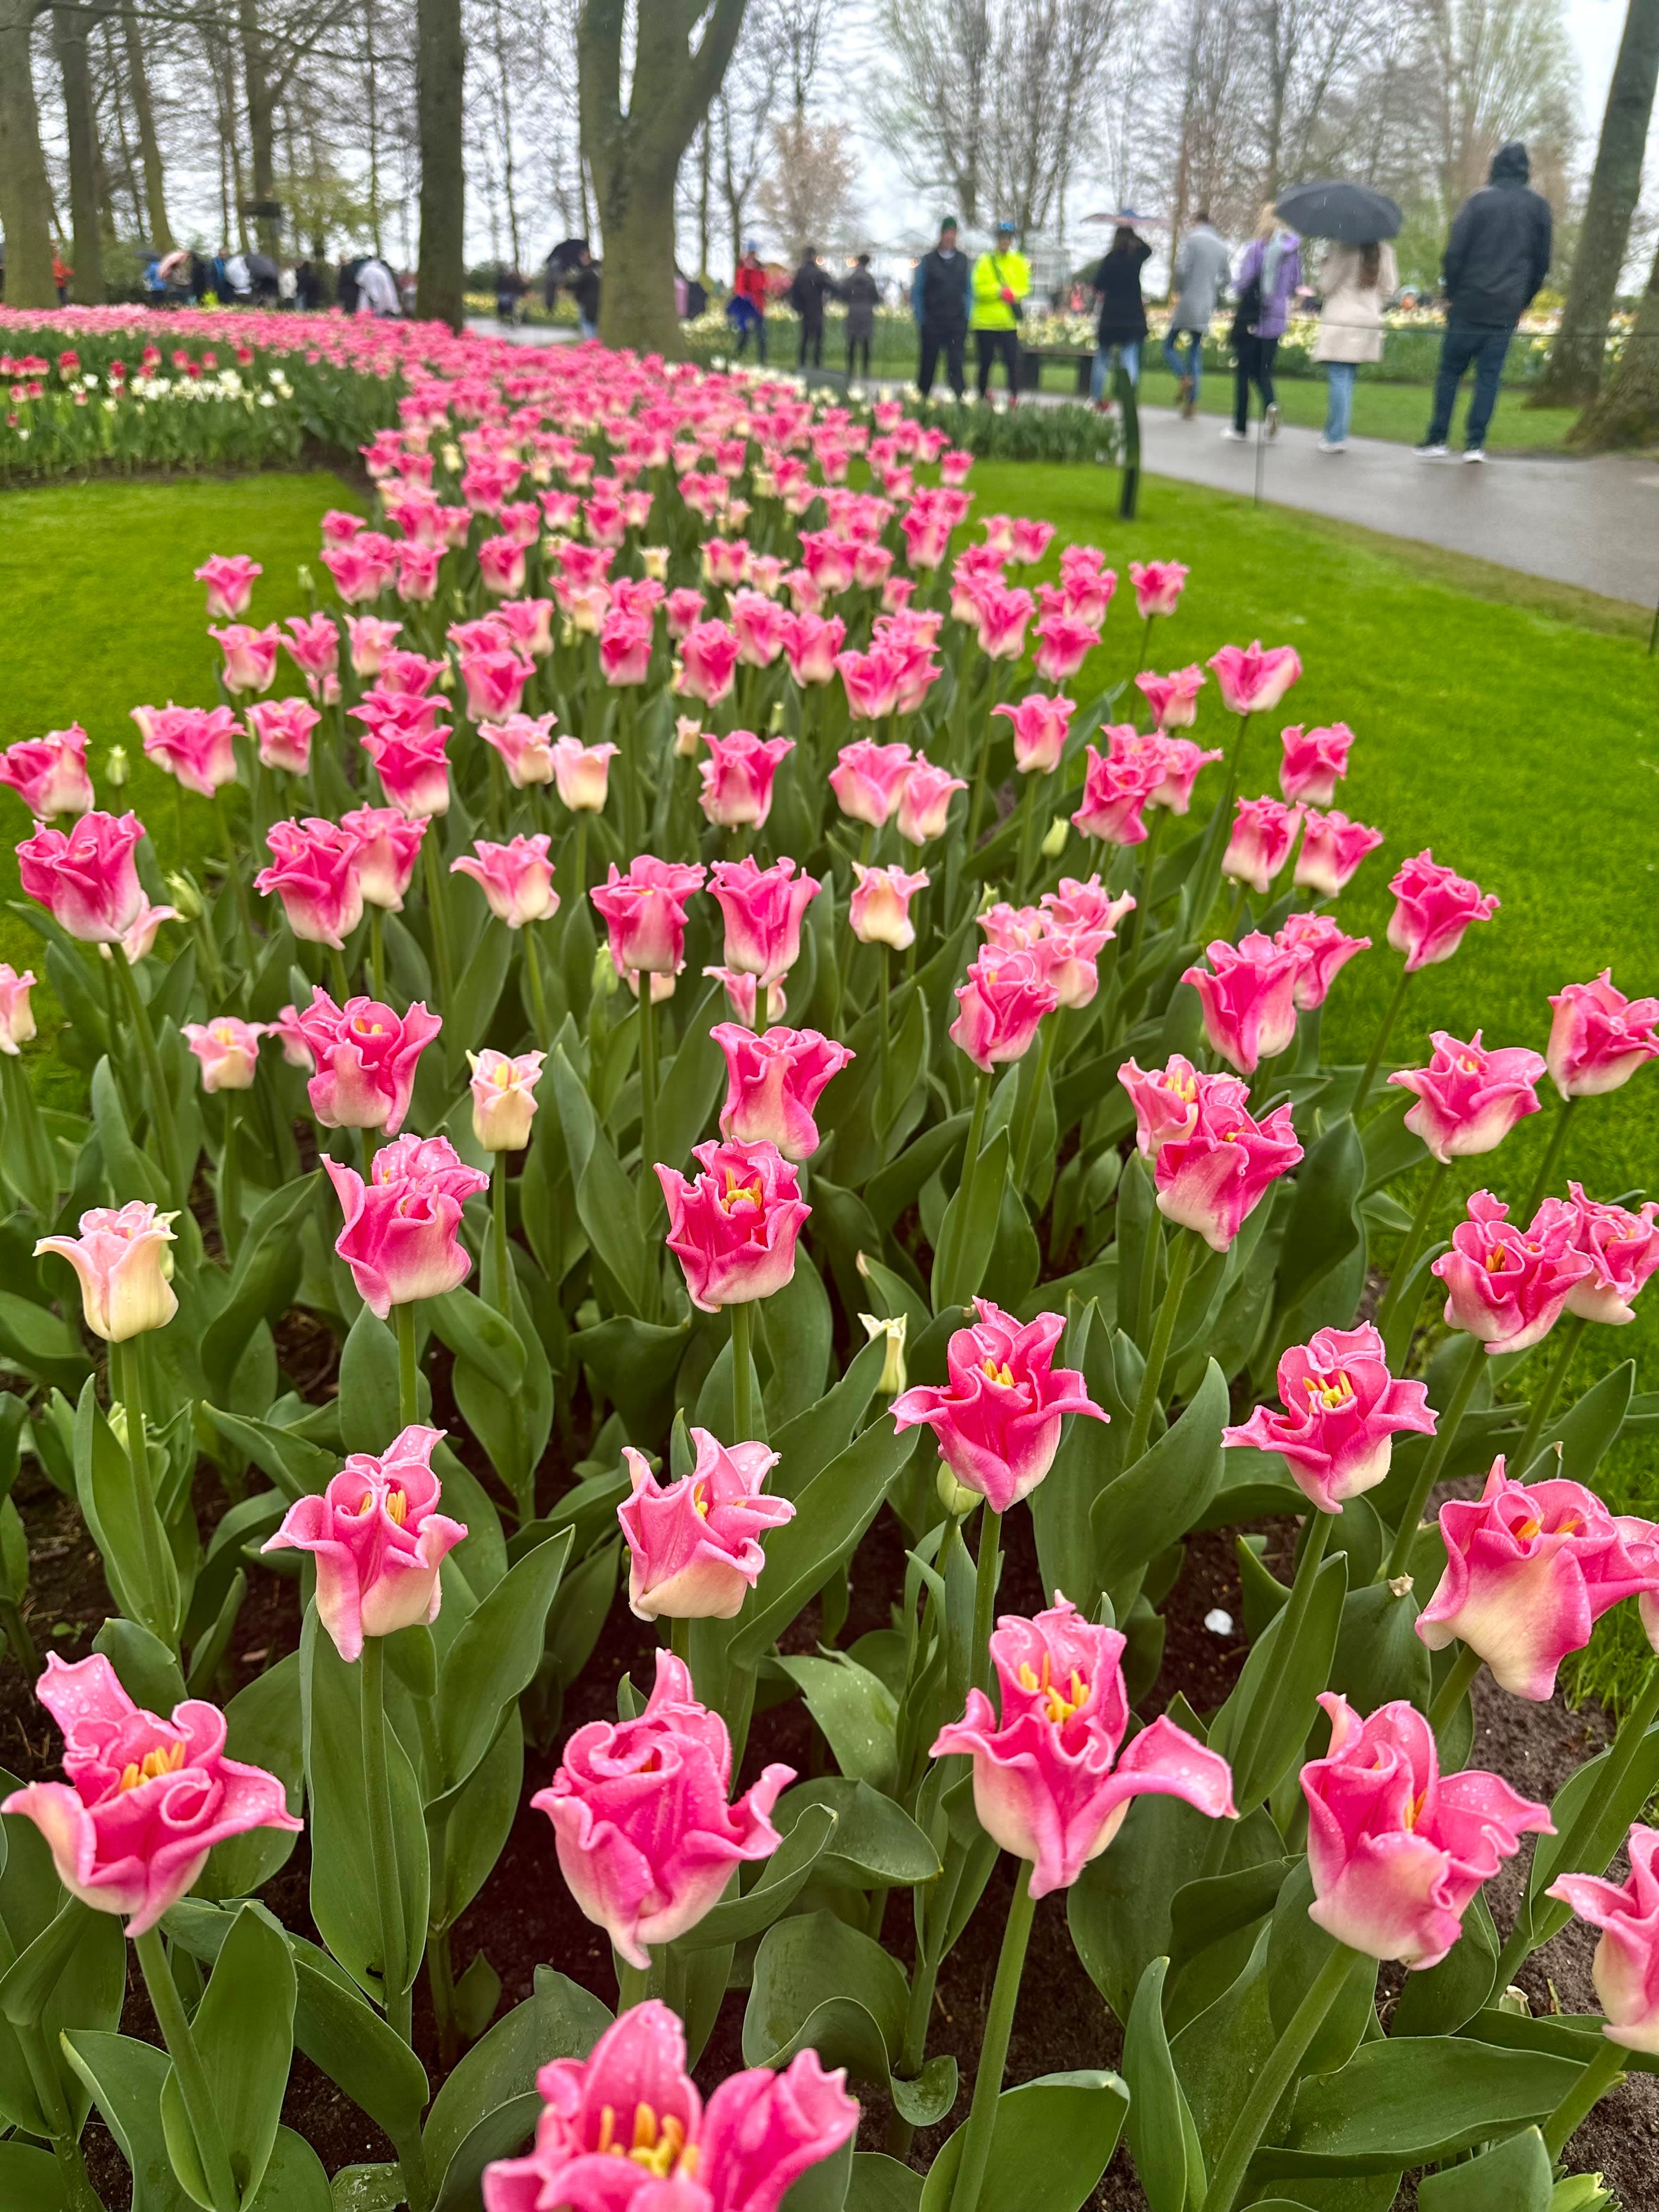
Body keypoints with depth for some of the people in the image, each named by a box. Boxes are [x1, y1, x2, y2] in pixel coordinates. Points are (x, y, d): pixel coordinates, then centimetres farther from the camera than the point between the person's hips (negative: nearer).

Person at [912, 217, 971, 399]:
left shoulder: (963, 261, 10)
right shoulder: (928, 261, 3)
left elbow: (968, 291, 13)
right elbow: (917, 292, 4)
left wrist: (966, 317, 3)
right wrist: (921, 320, -2)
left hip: (957, 323, 1)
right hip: (932, 323, -1)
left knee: (956, 364, -10)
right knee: (928, 365, 6)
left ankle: (962, 401, -15)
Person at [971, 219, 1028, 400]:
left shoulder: (1018, 263, 9)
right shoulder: (985, 261, 2)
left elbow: (1025, 287, 8)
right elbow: (977, 288, -6)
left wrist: (1013, 293, -13)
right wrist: (999, 291, -16)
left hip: (1009, 322, 1)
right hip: (985, 322, -1)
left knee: (1012, 361, -8)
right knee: (986, 363, 5)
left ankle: (1014, 397, -6)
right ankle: (983, 397, 19)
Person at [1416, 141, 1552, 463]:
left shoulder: (1480, 200, -2)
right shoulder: (1539, 206, 9)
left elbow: (1455, 252, -7)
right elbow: (1542, 261, 11)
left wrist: (1451, 293, 3)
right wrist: (1524, 301, 18)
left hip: (1469, 303, -2)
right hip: (1507, 309, 2)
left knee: (1450, 370, 5)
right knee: (1489, 376, 4)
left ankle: (1438, 439, 1)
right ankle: (1475, 444, -2)